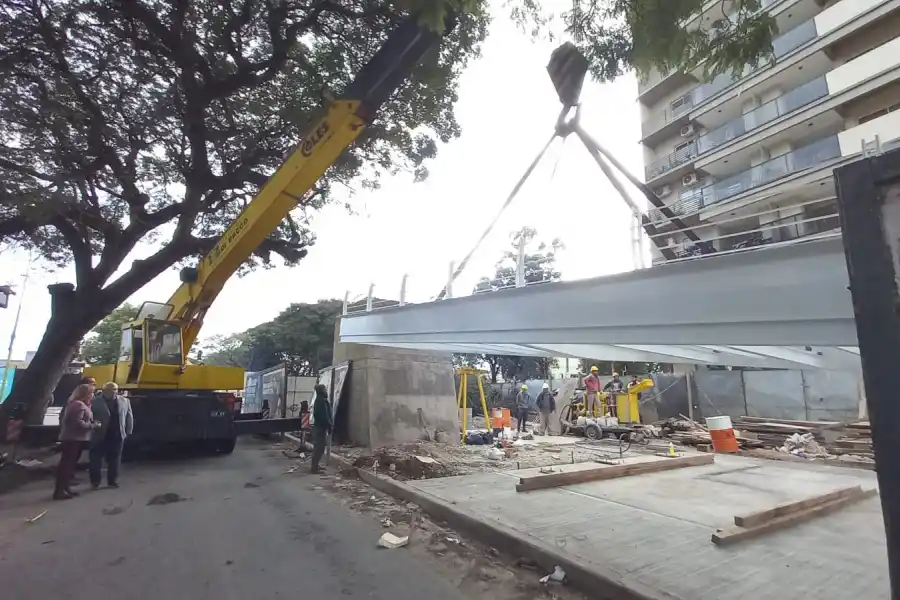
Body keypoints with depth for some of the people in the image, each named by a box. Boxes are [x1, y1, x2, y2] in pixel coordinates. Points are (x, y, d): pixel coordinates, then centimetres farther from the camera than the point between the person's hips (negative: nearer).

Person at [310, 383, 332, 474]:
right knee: (319, 447, -7)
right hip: (321, 427, -11)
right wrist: (329, 426, -17)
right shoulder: (321, 401, -18)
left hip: (319, 426, 11)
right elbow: (324, 416, -22)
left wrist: (329, 425, 20)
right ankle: (314, 467, -4)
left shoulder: (319, 400, 15)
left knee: (317, 447, 16)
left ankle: (315, 465, 23)